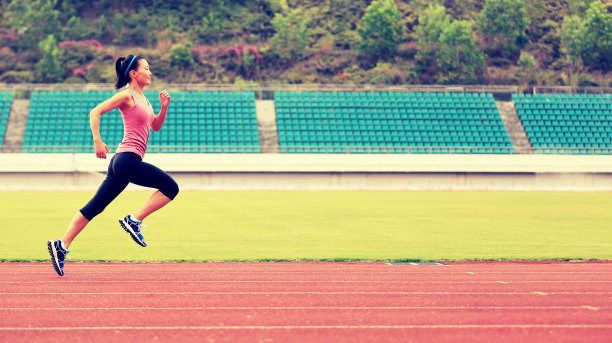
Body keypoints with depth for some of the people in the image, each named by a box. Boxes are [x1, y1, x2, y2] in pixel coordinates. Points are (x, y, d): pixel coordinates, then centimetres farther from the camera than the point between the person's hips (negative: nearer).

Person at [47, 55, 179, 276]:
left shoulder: (143, 99, 20)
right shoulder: (127, 96, -6)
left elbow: (156, 126, 28)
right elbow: (95, 112, -11)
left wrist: (164, 107, 11)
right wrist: (97, 141, -19)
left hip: (123, 162, 9)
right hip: (128, 159, -9)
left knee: (94, 207, 6)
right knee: (170, 187, -9)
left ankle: (62, 245, 4)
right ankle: (134, 220, -6)